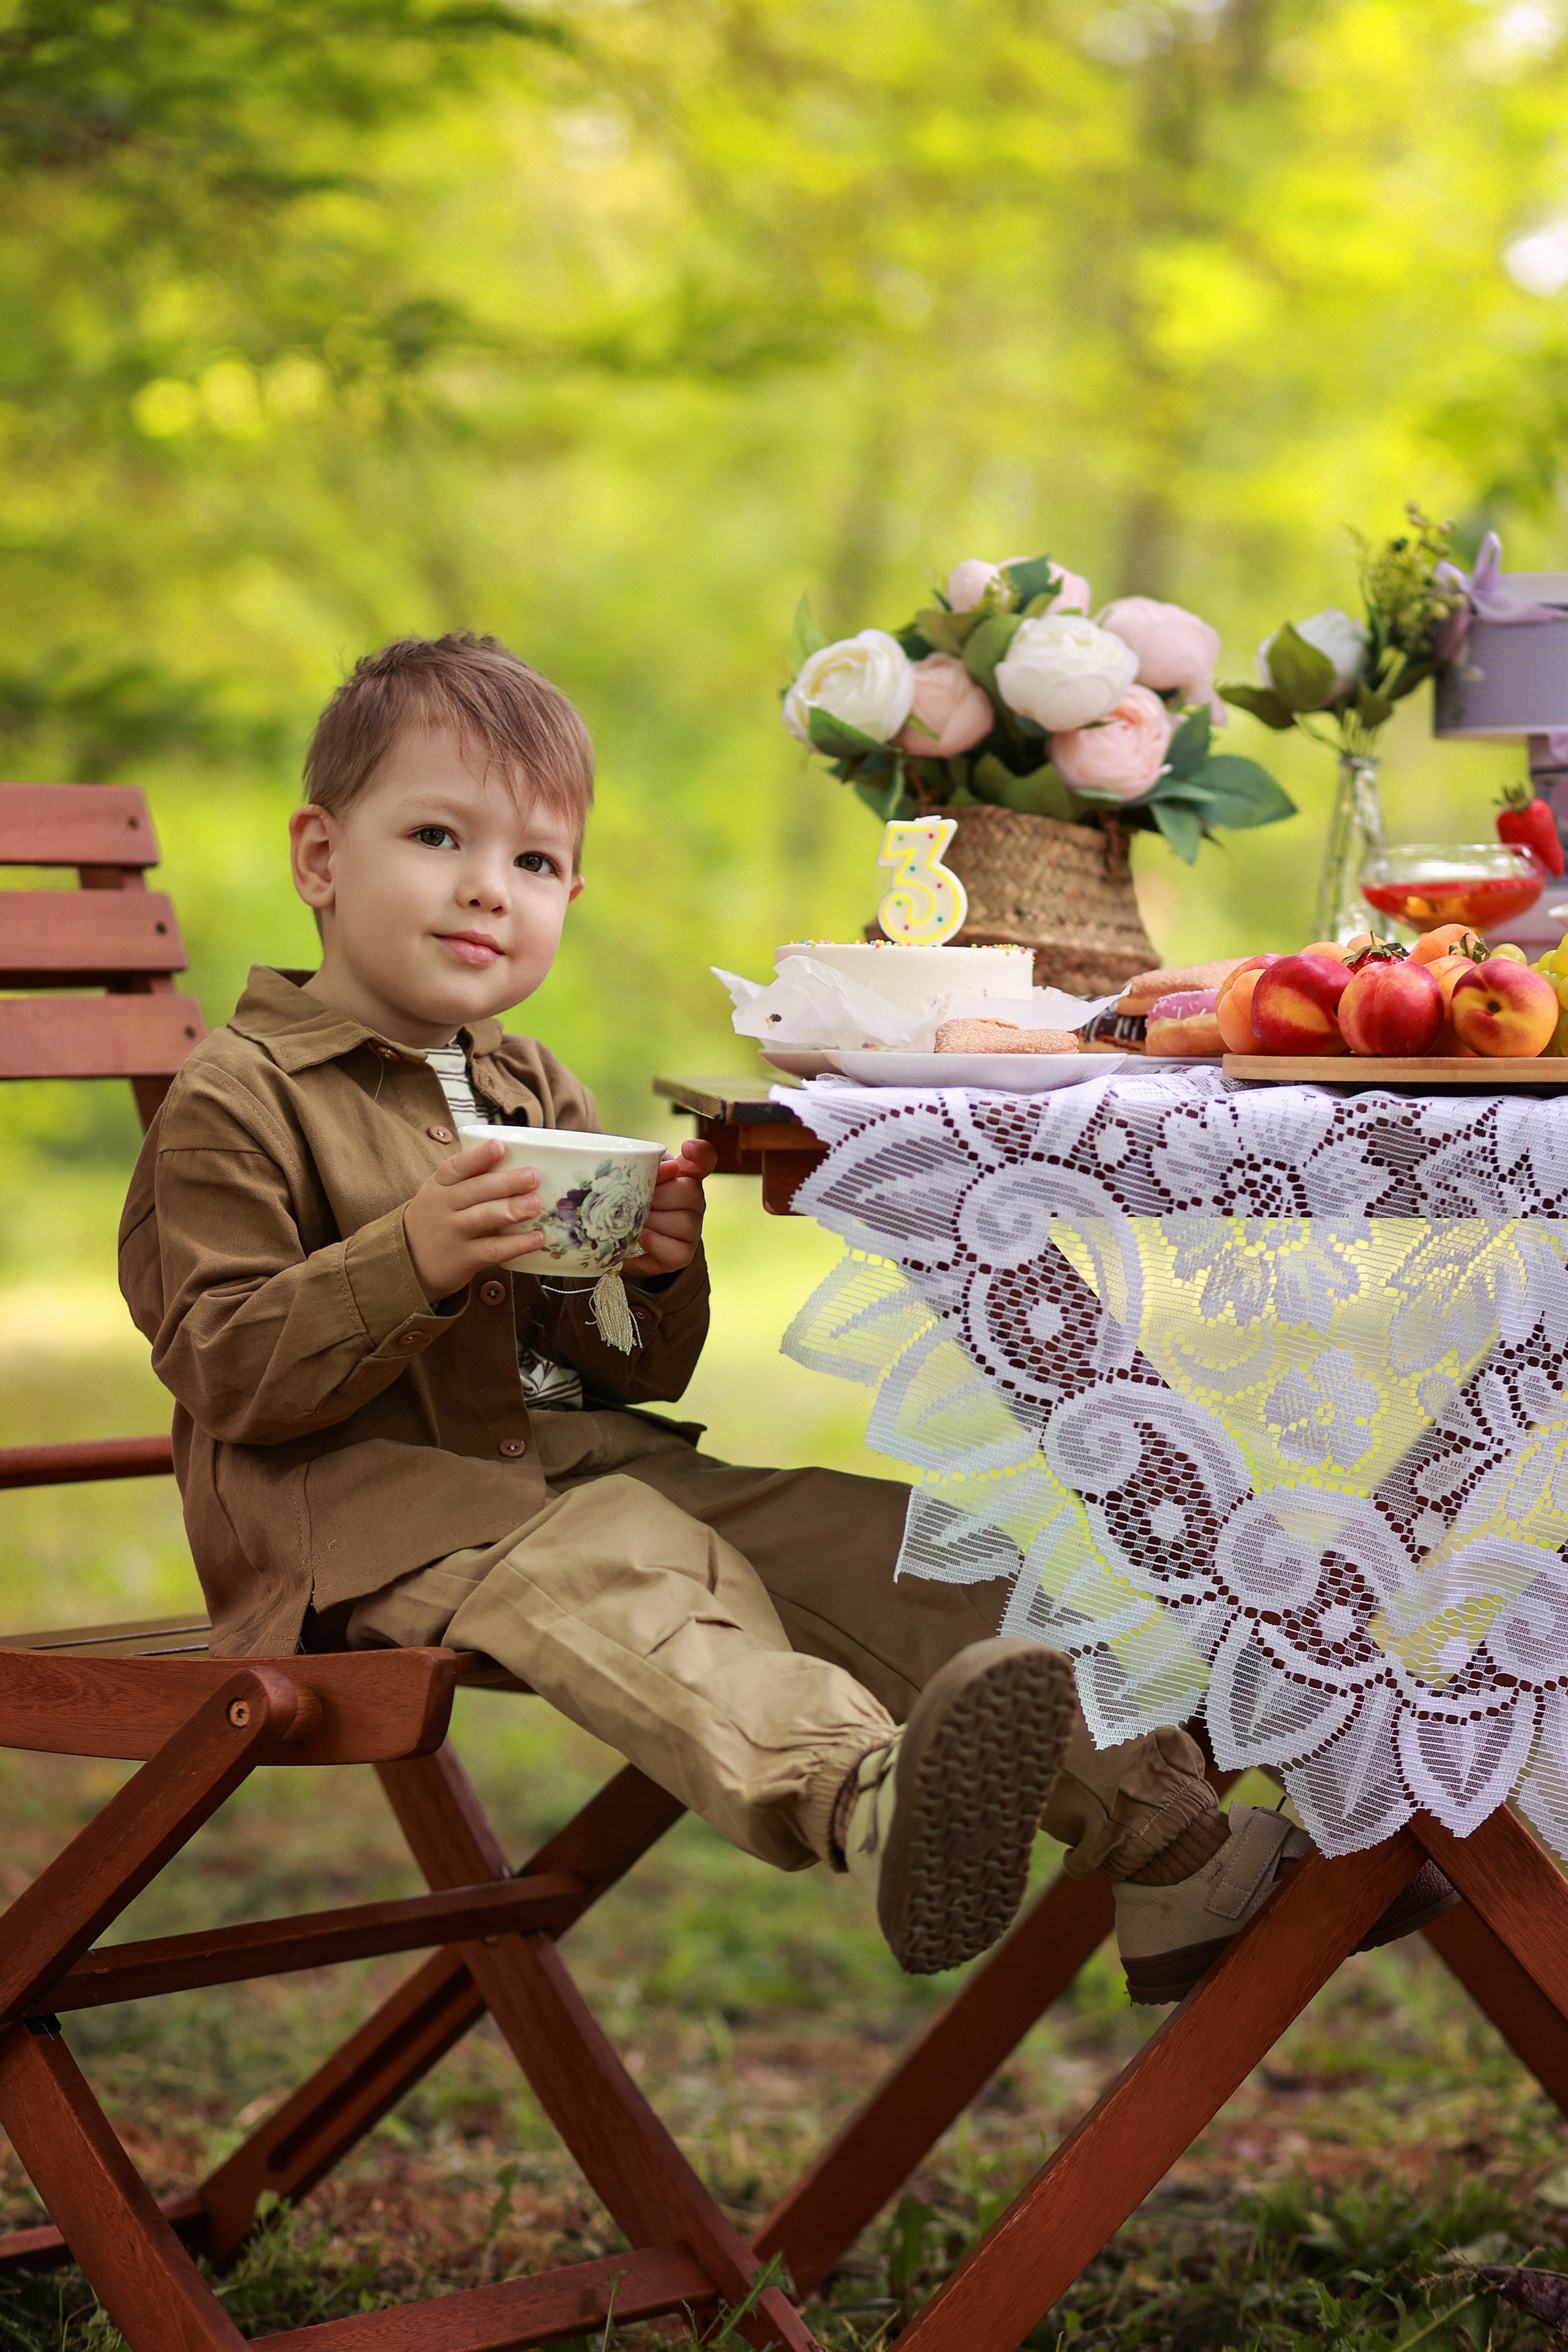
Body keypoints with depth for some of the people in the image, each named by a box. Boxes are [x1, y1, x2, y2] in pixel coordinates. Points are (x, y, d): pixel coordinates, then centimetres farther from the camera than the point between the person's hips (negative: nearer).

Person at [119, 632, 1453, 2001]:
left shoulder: (533, 1090, 20)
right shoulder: (240, 1101, -2)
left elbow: (639, 1377, 16)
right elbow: (226, 1371, -13)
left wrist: (653, 1280, -7)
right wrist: (414, 1263, -25)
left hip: (590, 1462, 8)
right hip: (382, 1510, -8)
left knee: (886, 1549, -7)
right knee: (618, 1572, -38)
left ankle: (1176, 1850, -9)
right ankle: (869, 1807, -66)